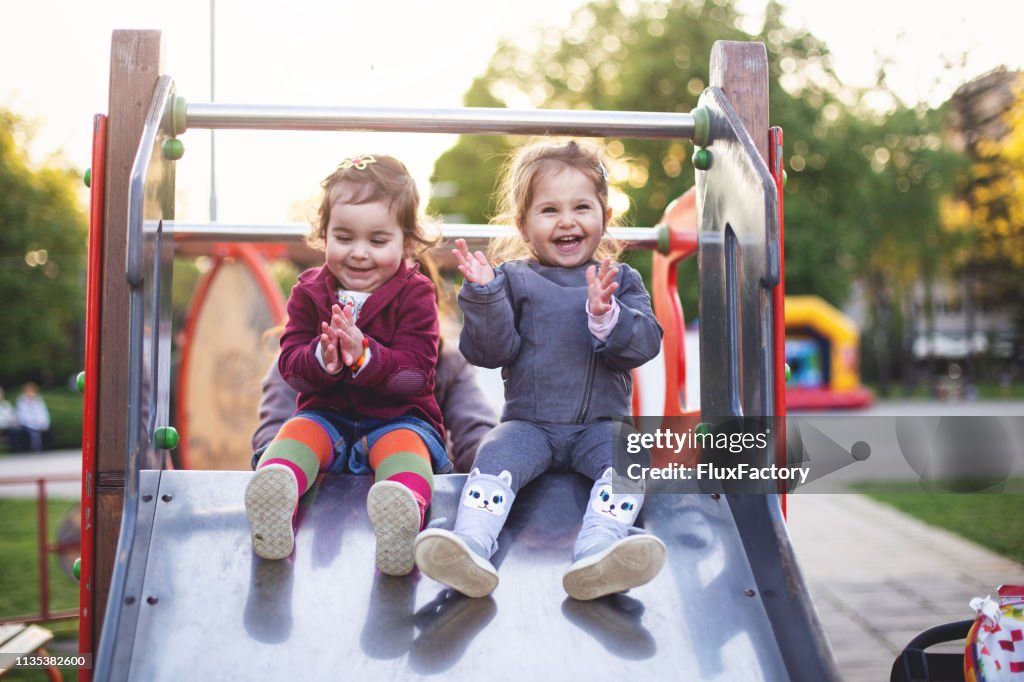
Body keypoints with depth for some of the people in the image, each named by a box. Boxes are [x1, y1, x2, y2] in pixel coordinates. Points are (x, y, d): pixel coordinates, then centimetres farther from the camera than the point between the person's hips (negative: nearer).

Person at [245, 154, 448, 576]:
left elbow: (415, 372, -12)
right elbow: (290, 367, -1)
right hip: (327, 415, 3)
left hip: (400, 418, -3)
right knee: (297, 432, -29)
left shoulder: (415, 294, -1)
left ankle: (405, 508, -69)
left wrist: (364, 356, -31)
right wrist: (322, 359, -25)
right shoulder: (309, 292, 8)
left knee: (404, 444, -36)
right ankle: (276, 489, -62)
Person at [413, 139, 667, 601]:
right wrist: (483, 294, -16)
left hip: (600, 424, 1)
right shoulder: (513, 280, 8)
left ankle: (597, 553, -48)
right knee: (495, 458, -29)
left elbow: (645, 344, -3)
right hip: (529, 423, 0)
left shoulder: (622, 281, 11)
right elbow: (493, 351, -1)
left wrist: (606, 315, -21)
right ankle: (471, 547, -46)